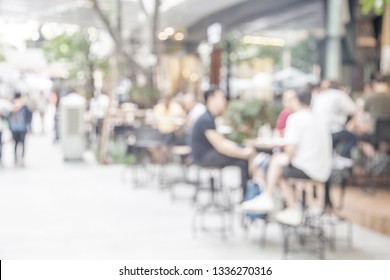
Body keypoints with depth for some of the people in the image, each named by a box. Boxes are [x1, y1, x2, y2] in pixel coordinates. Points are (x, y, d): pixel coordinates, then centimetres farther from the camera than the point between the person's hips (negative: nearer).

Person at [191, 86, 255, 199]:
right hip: (203, 157, -11)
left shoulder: (210, 118, 14)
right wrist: (244, 154, -20)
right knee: (242, 160, -19)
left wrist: (243, 150, 2)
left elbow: (222, 141, 15)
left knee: (246, 152, 4)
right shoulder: (206, 120, -20)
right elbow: (220, 147, -24)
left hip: (210, 153, 11)